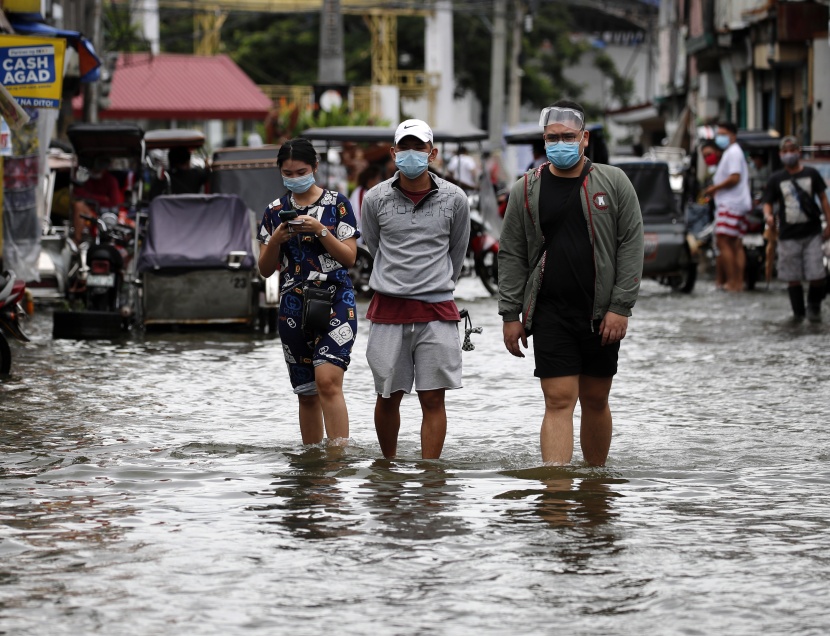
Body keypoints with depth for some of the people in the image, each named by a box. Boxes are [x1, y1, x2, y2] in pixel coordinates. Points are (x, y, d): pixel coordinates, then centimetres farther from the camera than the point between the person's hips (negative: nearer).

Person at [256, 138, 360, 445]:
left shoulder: (337, 204, 3)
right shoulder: (275, 211, 11)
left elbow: (349, 257, -2)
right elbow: (266, 269, 10)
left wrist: (320, 231, -14)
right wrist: (276, 240, -8)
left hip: (334, 301, -4)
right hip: (293, 305, 4)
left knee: (327, 380, -21)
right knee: (306, 392, 7)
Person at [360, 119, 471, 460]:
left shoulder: (453, 199, 2)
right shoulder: (376, 199, 1)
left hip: (437, 309, 0)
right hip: (389, 309, 1)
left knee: (433, 398, -3)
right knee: (388, 397, 6)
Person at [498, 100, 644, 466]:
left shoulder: (613, 183, 3)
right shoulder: (526, 190, 6)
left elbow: (631, 247, 0)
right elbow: (511, 255, 8)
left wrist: (620, 307, -8)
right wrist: (510, 314, 1)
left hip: (601, 314, 1)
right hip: (550, 314, 0)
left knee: (596, 400, 10)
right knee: (559, 400, -9)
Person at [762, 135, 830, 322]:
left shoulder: (811, 174, 4)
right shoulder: (776, 179, 4)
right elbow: (768, 203, 4)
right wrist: (768, 216, -19)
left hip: (812, 234, 0)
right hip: (788, 235, 0)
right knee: (793, 278, 3)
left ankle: (814, 307, 17)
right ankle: (798, 313, 15)